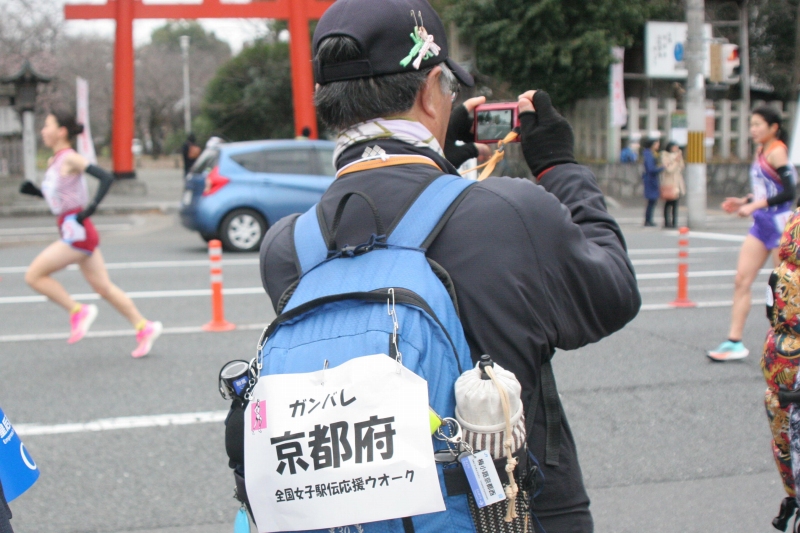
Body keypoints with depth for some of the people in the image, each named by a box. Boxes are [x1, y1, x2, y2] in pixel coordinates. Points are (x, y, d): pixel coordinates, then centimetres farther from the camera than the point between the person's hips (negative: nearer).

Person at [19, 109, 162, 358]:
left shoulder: (70, 159, -12)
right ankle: (144, 327, 15)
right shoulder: (53, 162, 14)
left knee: (34, 275, -6)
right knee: (103, 287, 11)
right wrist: (34, 191, 9)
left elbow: (106, 178, -20)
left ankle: (78, 311, 2)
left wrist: (90, 208, -24)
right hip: (74, 233, 9)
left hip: (77, 232, -9)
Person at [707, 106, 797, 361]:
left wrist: (754, 205, -21)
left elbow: (789, 192, -21)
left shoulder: (777, 152, -13)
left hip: (780, 224, -8)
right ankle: (734, 342, 3)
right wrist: (743, 202, 7)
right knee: (741, 281, 1)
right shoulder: (760, 152, 12)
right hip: (761, 225, 8)